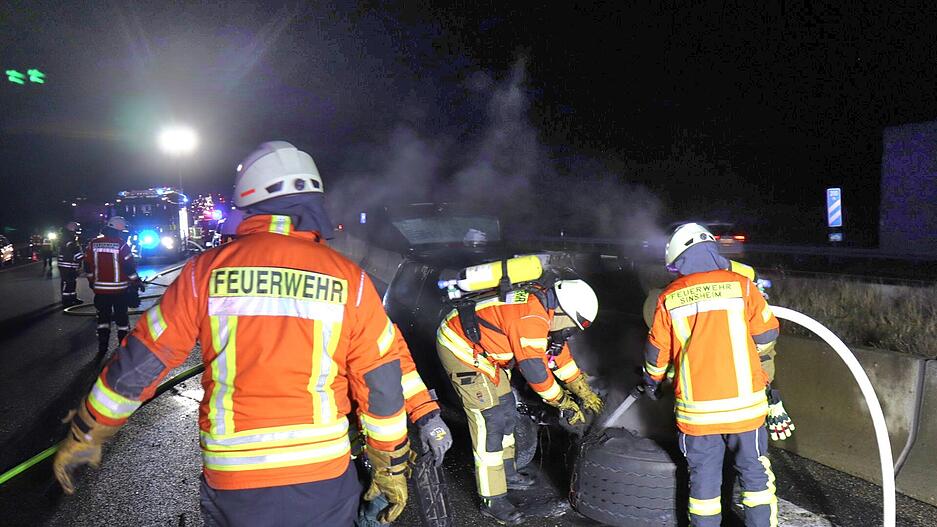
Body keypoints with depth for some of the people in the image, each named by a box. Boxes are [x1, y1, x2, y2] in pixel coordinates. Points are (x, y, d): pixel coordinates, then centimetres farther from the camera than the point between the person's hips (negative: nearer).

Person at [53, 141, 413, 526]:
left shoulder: (207, 270, -6)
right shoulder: (350, 280, -7)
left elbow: (140, 363, 0)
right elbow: (382, 387, -4)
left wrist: (85, 435, 16)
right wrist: (392, 468, 10)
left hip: (231, 485, 1)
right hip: (324, 481, -1)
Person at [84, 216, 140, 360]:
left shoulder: (93, 244, 1)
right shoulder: (121, 245, -11)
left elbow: (88, 267, 7)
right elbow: (130, 267, -11)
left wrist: (92, 282, 21)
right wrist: (136, 283, 1)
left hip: (100, 289, 3)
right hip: (119, 289, -3)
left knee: (103, 318, 13)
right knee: (122, 318, 7)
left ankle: (102, 349, 13)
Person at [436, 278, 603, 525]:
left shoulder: (543, 307, 2)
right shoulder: (532, 319, -29)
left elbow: (559, 352, 12)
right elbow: (536, 371, -22)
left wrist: (585, 393, 16)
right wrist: (565, 404, -7)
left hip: (481, 348, 10)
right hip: (461, 348, -10)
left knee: (506, 408, 17)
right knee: (489, 421, -8)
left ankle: (506, 473, 34)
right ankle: (493, 500, 1)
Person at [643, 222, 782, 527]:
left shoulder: (669, 299, -1)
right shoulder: (740, 285, -4)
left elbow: (657, 352, 6)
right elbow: (766, 335, 2)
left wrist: (652, 381, 25)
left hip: (696, 409, 0)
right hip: (745, 403, 0)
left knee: (703, 476, 14)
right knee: (754, 472, 17)